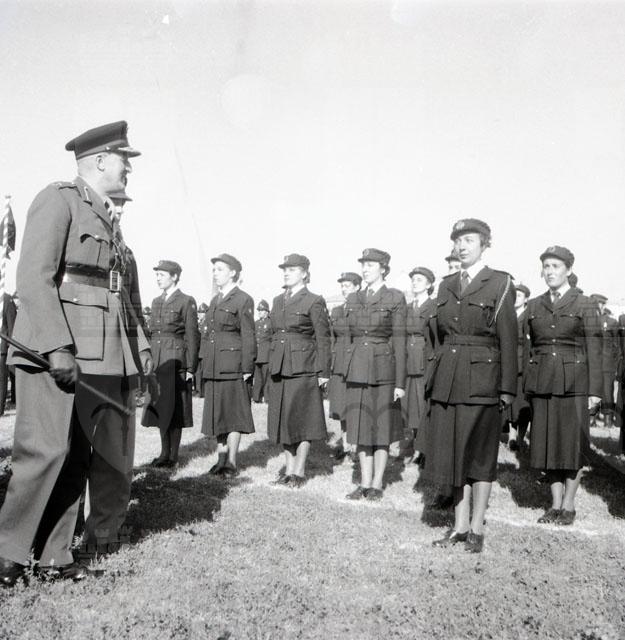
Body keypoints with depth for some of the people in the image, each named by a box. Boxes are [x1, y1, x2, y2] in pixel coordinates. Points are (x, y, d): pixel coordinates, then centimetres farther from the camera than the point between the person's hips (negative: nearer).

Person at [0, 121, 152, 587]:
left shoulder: (108, 218, 21)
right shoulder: (58, 200, -3)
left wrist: (141, 345, 16)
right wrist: (58, 348, -22)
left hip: (101, 356, 8)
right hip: (54, 351, -8)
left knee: (78, 456, 8)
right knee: (46, 451, -8)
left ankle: (54, 555, 18)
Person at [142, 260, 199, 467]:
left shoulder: (186, 302, -4)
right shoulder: (156, 302, 16)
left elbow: (192, 336, -7)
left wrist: (190, 367, -11)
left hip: (176, 358, -6)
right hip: (157, 358, 6)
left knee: (174, 406, -2)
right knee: (160, 405, 9)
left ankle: (173, 455, 6)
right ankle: (164, 452, 19)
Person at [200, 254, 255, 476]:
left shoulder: (243, 300, -5)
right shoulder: (215, 301, 17)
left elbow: (248, 337, -9)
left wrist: (247, 369, -13)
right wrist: (204, 365, 15)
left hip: (233, 366, -7)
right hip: (212, 366, 7)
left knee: (233, 414, 0)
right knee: (217, 413, 11)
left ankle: (231, 462, 8)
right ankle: (221, 459, 21)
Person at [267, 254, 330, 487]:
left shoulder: (314, 302, -5)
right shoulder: (278, 301, 14)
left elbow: (323, 339, -6)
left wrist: (323, 372, -10)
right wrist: (271, 367, 15)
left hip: (303, 368, -6)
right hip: (279, 368, 6)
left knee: (302, 419, 1)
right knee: (283, 419, 10)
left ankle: (299, 471, 12)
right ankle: (289, 469, 21)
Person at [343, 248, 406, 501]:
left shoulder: (395, 298, -2)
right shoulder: (353, 299, 11)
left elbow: (399, 341, -5)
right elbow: (349, 337, 14)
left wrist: (400, 382, -8)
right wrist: (344, 373, 11)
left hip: (383, 369, -4)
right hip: (357, 370, 4)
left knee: (382, 428, 4)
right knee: (361, 428, 7)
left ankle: (377, 484, 15)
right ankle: (364, 483, 17)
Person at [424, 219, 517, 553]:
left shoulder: (500, 283, -3)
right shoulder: (446, 284, 12)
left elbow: (508, 338, -6)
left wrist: (507, 388, -9)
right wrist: (434, 377, 11)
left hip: (482, 379, -5)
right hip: (447, 380, 5)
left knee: (479, 454, 5)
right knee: (454, 451, 10)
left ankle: (476, 529, 18)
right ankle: (459, 525, 22)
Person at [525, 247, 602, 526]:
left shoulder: (585, 305, 1)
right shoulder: (534, 306, 11)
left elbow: (593, 349, -2)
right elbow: (530, 347, 12)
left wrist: (594, 390, -7)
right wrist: (526, 385, 8)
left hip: (573, 383, -3)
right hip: (541, 382, 4)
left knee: (573, 442, 1)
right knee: (548, 442, 6)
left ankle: (569, 505, 14)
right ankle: (555, 504, 17)